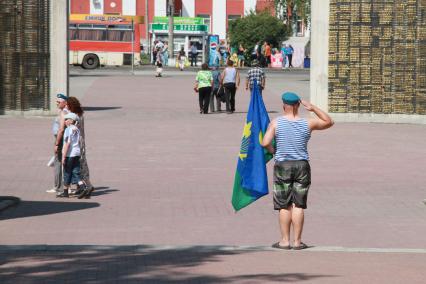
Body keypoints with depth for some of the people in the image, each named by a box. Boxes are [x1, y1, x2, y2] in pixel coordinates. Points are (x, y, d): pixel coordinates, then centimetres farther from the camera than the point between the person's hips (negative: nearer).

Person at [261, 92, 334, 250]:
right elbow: (329, 122, 14)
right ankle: (297, 241, 4)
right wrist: (313, 108, 6)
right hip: (302, 165, 1)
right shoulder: (308, 124, -1)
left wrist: (273, 151, 7)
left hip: (282, 166, -1)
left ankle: (285, 241, 6)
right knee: (298, 205, 3)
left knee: (284, 206, 4)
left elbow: (265, 143, -14)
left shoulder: (276, 123, -6)